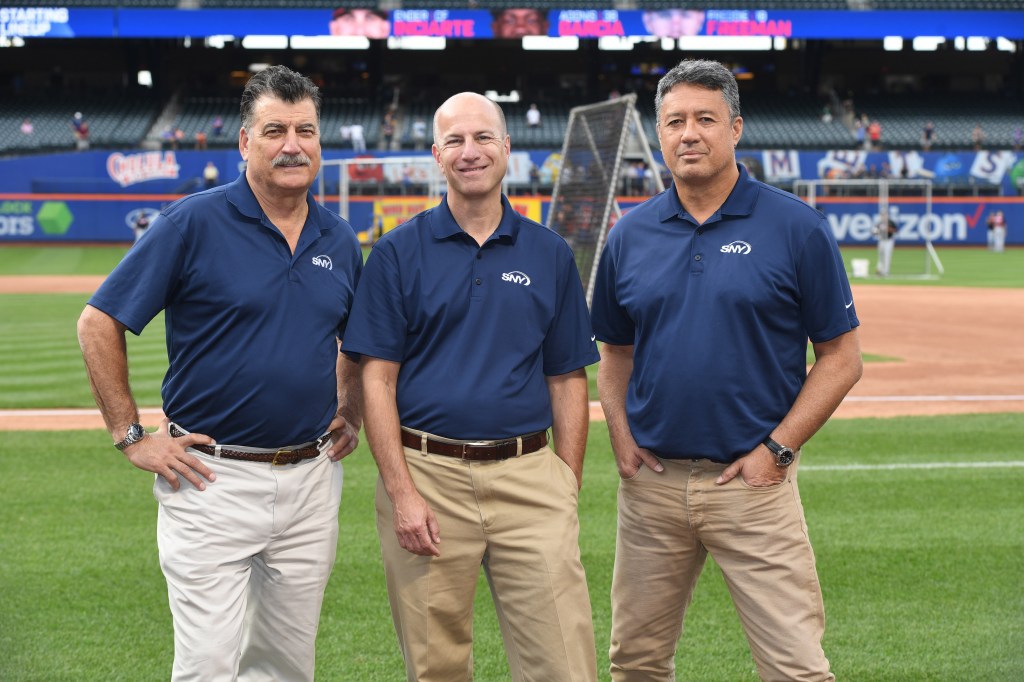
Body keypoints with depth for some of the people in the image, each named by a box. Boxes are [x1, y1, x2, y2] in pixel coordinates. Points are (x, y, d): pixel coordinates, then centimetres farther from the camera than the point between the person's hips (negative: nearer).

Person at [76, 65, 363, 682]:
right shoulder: (194, 223, -8)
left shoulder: (340, 240, 9)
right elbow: (99, 323, -5)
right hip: (212, 481, -5)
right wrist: (131, 436, -7)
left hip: (312, 480, 5)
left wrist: (351, 416, 14)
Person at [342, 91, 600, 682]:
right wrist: (402, 493, -10)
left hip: (528, 475, 1)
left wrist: (568, 493, 2)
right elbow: (378, 379, -1)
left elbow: (568, 380, 10)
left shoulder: (550, 254, 9)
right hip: (426, 476, -1)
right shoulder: (400, 252, 3)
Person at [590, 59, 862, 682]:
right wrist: (621, 438, 2)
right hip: (652, 480, 4)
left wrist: (777, 449, -10)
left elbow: (842, 357, -2)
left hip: (753, 481, -4)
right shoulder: (631, 234, 7)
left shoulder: (797, 227, -4)